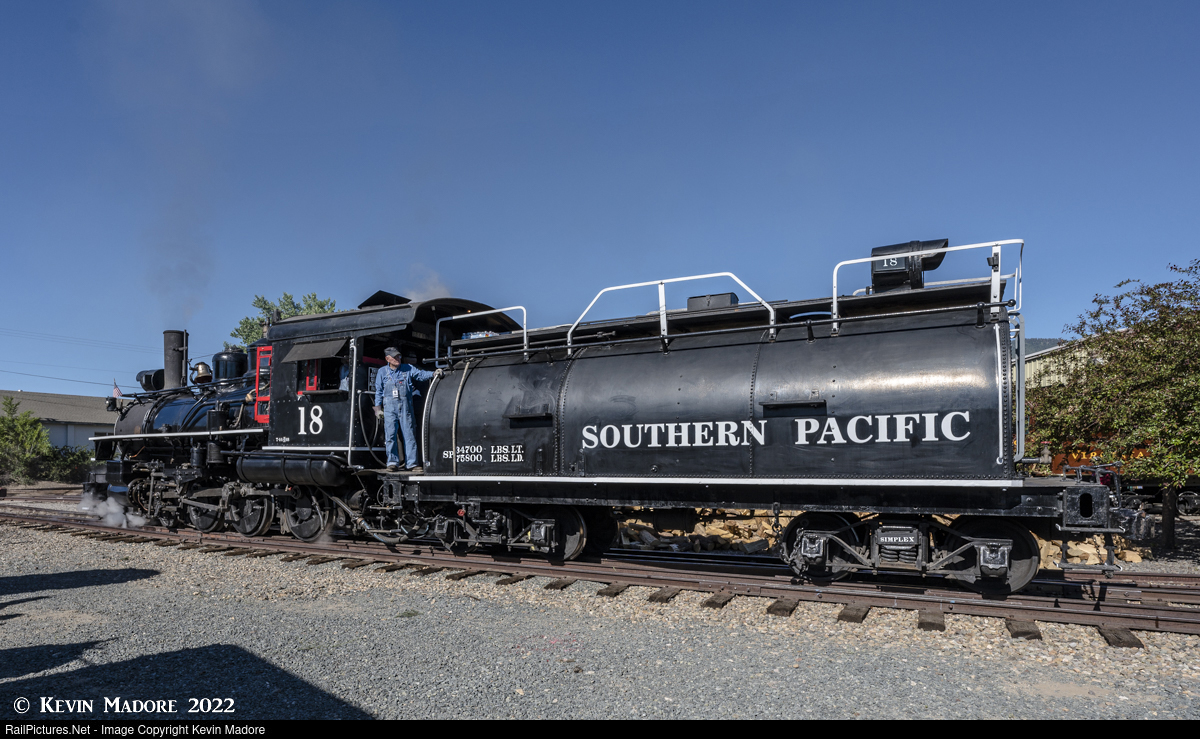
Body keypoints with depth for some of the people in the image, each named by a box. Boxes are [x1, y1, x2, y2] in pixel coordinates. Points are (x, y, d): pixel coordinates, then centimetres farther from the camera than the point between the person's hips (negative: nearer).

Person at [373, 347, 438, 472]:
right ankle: (392, 462, 4)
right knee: (390, 434, -5)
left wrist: (433, 374, -17)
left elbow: (421, 374, 2)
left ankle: (411, 464, -1)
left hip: (405, 405, 0)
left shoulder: (408, 368, 11)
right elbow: (379, 391, 14)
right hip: (389, 406, 0)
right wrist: (378, 408, 8)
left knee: (409, 434, -3)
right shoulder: (382, 372, 12)